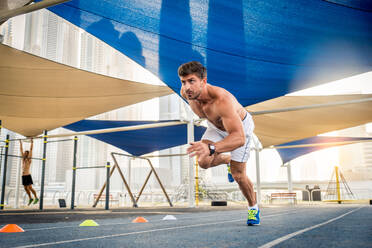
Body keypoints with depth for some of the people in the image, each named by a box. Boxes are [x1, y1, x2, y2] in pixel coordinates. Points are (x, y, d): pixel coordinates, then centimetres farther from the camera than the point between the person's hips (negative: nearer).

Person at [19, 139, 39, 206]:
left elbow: (31, 149, -6)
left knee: (30, 187, -10)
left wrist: (32, 142, -4)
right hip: (23, 176, 7)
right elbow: (21, 149, 19)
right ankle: (30, 198, 20)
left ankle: (36, 198, -2)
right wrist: (20, 142, 23)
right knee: (26, 188, 9)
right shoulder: (23, 158, 13)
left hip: (28, 175, -7)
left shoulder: (29, 159, -3)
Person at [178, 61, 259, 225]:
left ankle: (253, 208, 26)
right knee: (203, 162, -15)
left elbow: (239, 138, -56)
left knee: (238, 175, -4)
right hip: (217, 126, 5)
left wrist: (211, 148, -73)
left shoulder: (222, 99, -46)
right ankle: (228, 160, 22)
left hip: (240, 126, -5)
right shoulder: (186, 93, -26)